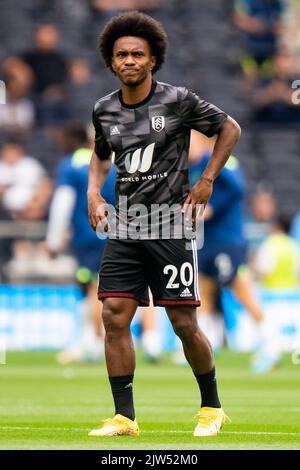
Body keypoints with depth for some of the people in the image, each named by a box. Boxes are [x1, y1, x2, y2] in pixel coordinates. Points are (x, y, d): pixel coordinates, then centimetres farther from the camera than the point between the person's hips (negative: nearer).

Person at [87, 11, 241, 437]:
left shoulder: (178, 101, -6)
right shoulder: (105, 110, 7)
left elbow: (230, 129, 6)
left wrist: (206, 181, 0)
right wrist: (94, 191, 8)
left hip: (170, 225, -4)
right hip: (124, 227, 4)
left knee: (184, 324, -3)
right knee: (114, 317, -7)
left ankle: (212, 406, 17)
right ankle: (124, 418, -1)